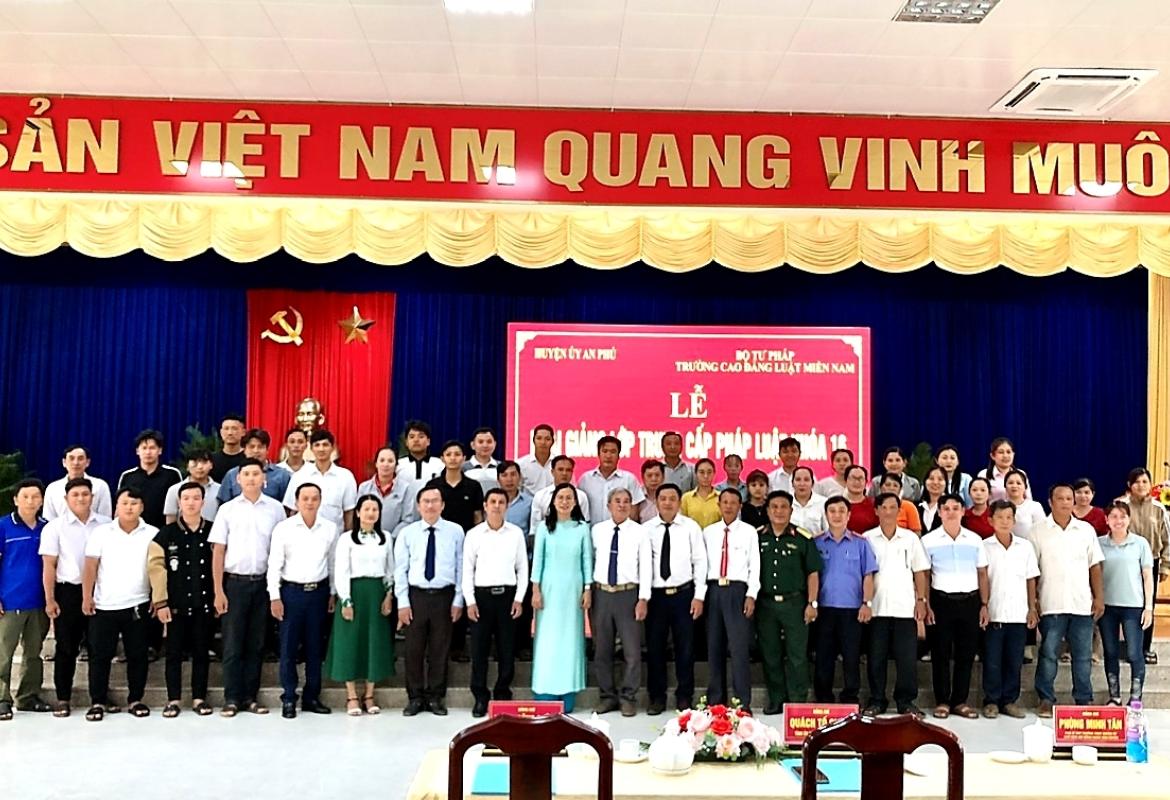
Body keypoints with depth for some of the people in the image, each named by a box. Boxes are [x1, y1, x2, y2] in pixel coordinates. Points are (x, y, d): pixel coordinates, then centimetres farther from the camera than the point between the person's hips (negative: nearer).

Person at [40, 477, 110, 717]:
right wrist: (50, 600, -5)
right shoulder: (54, 527, -1)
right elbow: (49, 566, -2)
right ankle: (63, 698, 16)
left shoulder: (106, 525, 2)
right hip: (68, 591, -1)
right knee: (66, 647, 7)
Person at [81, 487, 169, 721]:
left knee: (137, 655, 7)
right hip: (104, 605, 0)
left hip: (138, 605, 0)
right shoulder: (101, 532, 2)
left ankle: (136, 699, 19)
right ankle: (98, 701, 16)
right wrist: (87, 597, -3)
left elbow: (158, 569, -3)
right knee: (100, 655, 5)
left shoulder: (152, 534, 0)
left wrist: (160, 602, -9)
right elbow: (91, 567, 2)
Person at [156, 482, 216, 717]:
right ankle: (173, 699, 15)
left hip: (204, 603, 1)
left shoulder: (212, 531, 3)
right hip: (177, 603, -1)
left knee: (202, 652, 7)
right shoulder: (167, 533, 0)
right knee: (174, 652, 6)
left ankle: (199, 698, 16)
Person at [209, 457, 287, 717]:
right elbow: (218, 552, 2)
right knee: (232, 644, 3)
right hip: (234, 582, -1)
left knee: (255, 644, 8)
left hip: (263, 582, 1)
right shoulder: (227, 509, 2)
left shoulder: (275, 508, 3)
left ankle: (250, 697, 16)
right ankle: (232, 698, 11)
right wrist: (218, 591, -3)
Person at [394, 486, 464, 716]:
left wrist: (458, 600, -2)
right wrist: (403, 602, -3)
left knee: (440, 649, 7)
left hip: (444, 596, 0)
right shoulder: (407, 533, 2)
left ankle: (436, 698, 20)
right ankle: (415, 697, 19)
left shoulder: (455, 531, 0)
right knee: (414, 650, 6)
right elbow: (400, 570, 2)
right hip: (416, 595, 0)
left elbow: (461, 567, 2)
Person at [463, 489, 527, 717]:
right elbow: (467, 570, 2)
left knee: (507, 650, 6)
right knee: (479, 649, 3)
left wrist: (519, 598, -1)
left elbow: (522, 568, 6)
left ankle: (503, 695, 19)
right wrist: (470, 601, -4)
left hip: (507, 595, 1)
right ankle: (480, 698, 14)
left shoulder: (516, 533, 4)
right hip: (481, 595, -1)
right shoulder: (474, 534, 1)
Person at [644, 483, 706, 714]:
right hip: (655, 594, 1)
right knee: (654, 647, 7)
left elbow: (700, 561, 0)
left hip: (683, 593, -1)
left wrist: (699, 596, -4)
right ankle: (657, 697, 20)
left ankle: (685, 697, 21)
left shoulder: (691, 527, 0)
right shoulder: (646, 529, 1)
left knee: (685, 647, 7)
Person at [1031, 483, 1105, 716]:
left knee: (1083, 655, 8)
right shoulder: (1038, 532, 0)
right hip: (1051, 604, -2)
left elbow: (1095, 566, 9)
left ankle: (1084, 699, 18)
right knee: (1048, 653, 3)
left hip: (1082, 604, 2)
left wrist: (1099, 597, 3)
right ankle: (1046, 699, 11)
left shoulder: (1086, 530, 7)